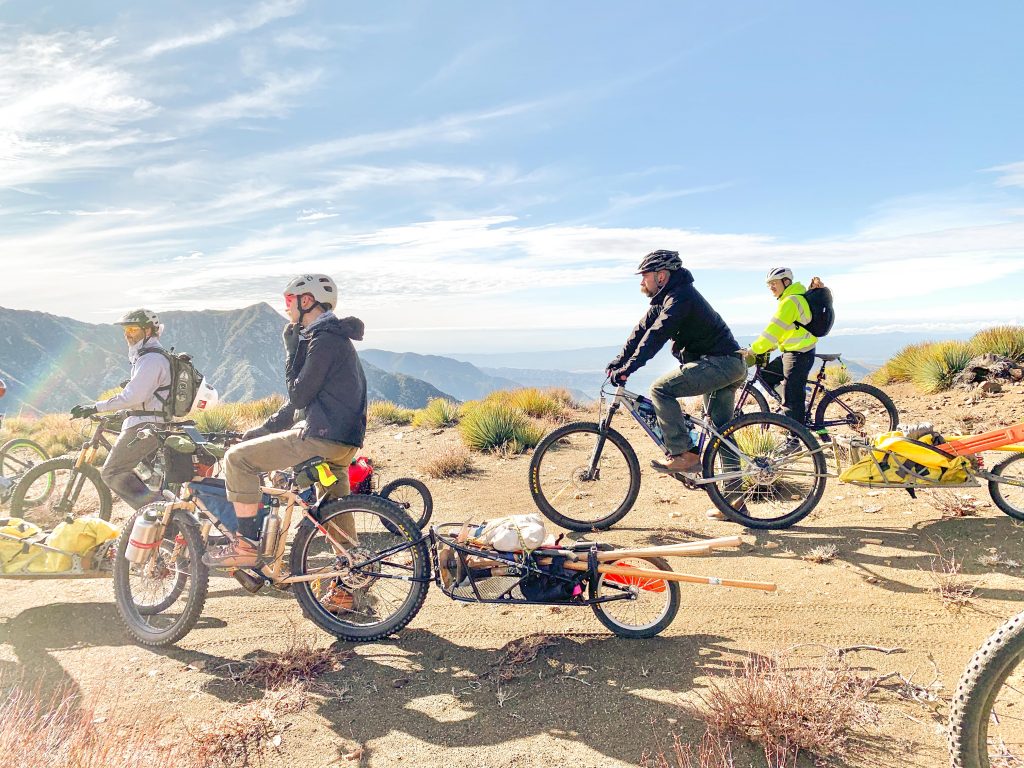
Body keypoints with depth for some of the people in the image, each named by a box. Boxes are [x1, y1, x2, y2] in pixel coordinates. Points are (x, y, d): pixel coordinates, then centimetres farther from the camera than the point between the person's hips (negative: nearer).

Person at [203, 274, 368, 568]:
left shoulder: (325, 340, -13)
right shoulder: (332, 336, 19)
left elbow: (299, 397, -14)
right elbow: (302, 394, 22)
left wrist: (291, 350, -4)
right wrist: (267, 427, 16)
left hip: (325, 438, -10)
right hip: (344, 440, 10)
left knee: (238, 458, -6)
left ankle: (246, 546, -3)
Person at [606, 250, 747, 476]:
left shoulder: (680, 296, -18)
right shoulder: (664, 298, 13)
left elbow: (656, 334, -28)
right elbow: (642, 330, 12)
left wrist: (628, 368, -31)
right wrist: (619, 361, 4)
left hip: (719, 362, -11)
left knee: (660, 388, -19)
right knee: (720, 428, 14)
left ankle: (683, 454, -18)